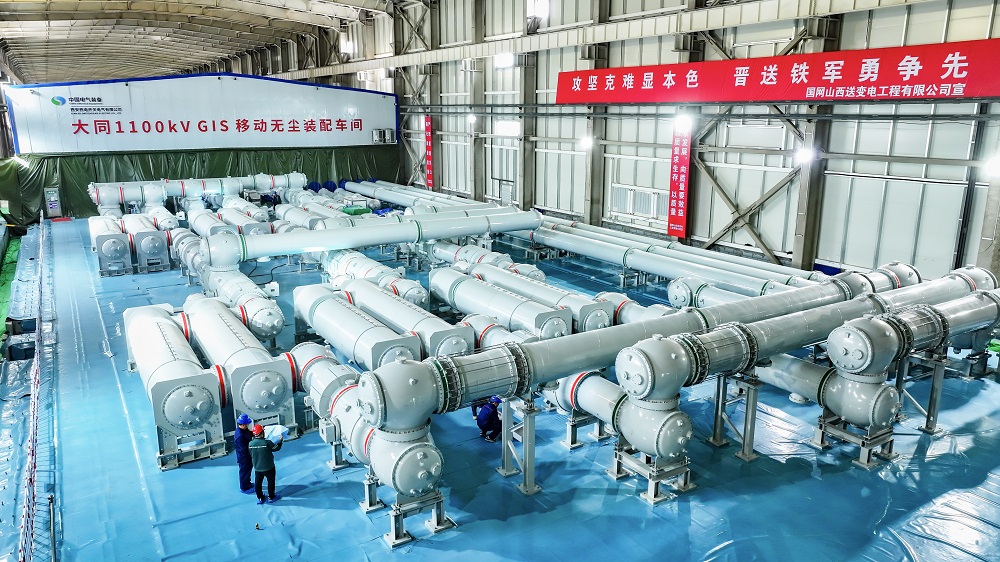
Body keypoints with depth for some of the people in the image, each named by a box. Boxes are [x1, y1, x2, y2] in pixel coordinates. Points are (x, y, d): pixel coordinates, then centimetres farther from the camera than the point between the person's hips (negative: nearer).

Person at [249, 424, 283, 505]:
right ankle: (271, 497, 27)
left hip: (257, 468, 3)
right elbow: (276, 448, -10)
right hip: (268, 467, -3)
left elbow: (251, 455, 3)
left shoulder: (251, 444, -12)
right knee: (271, 481, 16)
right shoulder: (267, 442, -25)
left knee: (258, 483, 19)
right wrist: (280, 440, 6)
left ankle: (260, 498, 28)